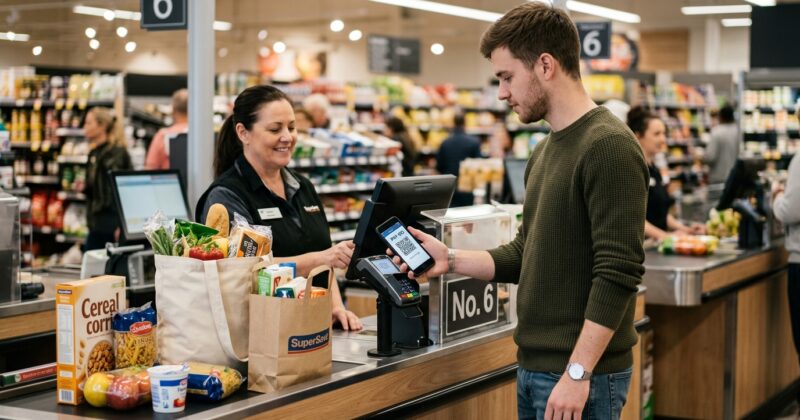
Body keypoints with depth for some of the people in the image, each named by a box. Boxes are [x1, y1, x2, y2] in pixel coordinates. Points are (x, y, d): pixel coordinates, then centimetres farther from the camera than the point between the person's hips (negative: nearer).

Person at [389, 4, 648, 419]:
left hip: (579, 375, -9)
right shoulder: (544, 151, 12)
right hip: (534, 368, 9)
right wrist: (451, 259, 6)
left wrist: (577, 373, -23)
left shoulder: (609, 147, -17)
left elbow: (617, 273, -22)